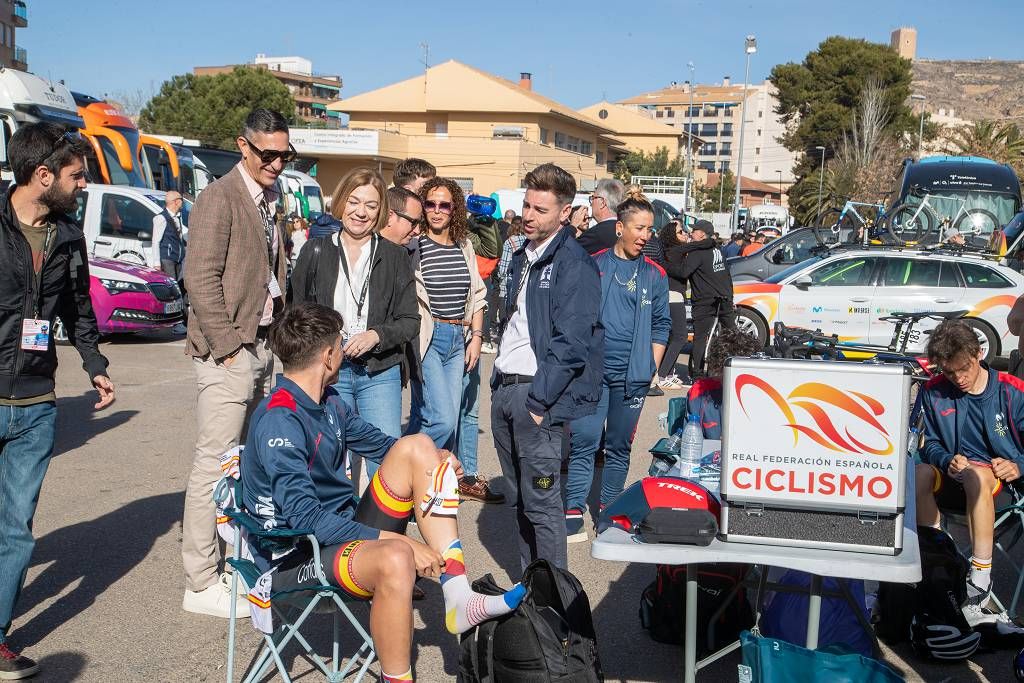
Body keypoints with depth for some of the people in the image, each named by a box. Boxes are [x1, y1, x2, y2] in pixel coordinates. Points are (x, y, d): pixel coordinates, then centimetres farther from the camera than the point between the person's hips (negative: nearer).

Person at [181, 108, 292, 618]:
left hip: (262, 345, 8)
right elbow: (201, 278, -16)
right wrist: (226, 346, -16)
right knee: (215, 462, -4)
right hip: (229, 349, -8)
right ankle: (200, 584, 4)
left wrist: (278, 332, 8)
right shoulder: (220, 198, -10)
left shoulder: (270, 200, 15)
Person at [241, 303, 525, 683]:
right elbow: (305, 517, -27)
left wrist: (432, 462, 2)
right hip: (296, 555, -9)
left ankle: (458, 598, -15)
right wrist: (393, 539, -29)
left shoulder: (329, 402, 8)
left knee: (417, 447, -6)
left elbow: (378, 443, 22)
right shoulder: (278, 421, -21)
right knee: (394, 560, -39)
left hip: (347, 527, 9)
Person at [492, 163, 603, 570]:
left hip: (536, 393, -8)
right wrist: (498, 384, 16)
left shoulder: (573, 264, -11)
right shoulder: (523, 257, 16)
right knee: (519, 499, 16)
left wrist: (538, 400, -19)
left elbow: (570, 342, -18)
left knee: (541, 503, -3)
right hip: (504, 389, 8)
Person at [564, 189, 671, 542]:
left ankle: (609, 510, 21)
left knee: (619, 446, 10)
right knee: (584, 441, -9)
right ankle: (574, 512, -5)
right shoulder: (593, 265, 2)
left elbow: (661, 324, 12)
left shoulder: (655, 274, 7)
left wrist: (652, 367, 6)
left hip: (632, 375, 2)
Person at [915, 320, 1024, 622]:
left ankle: (981, 577, -33)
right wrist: (946, 460, -15)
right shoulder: (934, 392, 3)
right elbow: (930, 444, 8)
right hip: (955, 482, 3)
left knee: (976, 474, -38)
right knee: (919, 473, -29)